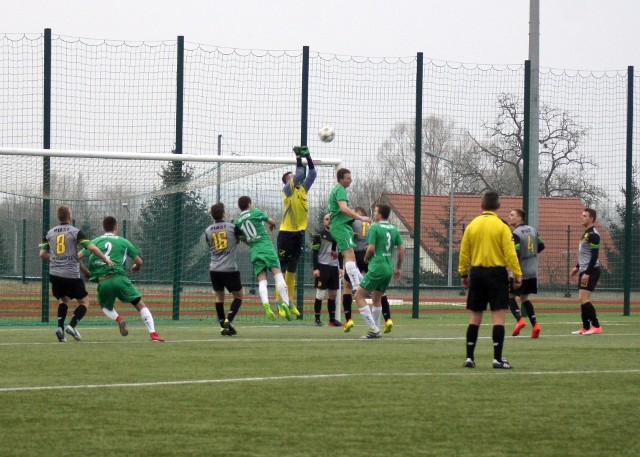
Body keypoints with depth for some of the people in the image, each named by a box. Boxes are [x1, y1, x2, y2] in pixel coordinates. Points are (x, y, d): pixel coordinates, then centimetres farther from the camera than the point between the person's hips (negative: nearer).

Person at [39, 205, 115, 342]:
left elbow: (42, 254, 10)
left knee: (64, 300, 24)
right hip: (71, 274, -4)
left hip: (55, 274, 4)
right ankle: (72, 325, -13)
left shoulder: (50, 233, 9)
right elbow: (92, 248, -11)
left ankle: (60, 327, 3)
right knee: (84, 302, 9)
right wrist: (105, 259, 1)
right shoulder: (75, 232, -4)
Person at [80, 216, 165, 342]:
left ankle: (119, 319, -2)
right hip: (119, 278, -2)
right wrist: (136, 268, 35)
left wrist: (86, 272, 25)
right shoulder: (123, 241, 11)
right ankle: (153, 334, -8)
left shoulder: (95, 241, 16)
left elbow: (78, 257, 8)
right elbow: (139, 261, 11)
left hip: (102, 282, 2)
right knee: (141, 305, 6)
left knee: (106, 308, 30)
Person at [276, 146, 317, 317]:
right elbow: (299, 175, -18)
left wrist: (308, 157, 0)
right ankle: (280, 301, -3)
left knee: (292, 268, 13)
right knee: (282, 267, -4)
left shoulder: (302, 188, 13)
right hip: (286, 233, -7)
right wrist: (299, 157, -12)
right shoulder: (287, 189, -6)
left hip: (299, 232, 7)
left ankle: (290, 301, 18)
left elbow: (312, 174, 8)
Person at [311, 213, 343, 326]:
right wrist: (315, 268, -15)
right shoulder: (319, 235, -3)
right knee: (320, 294, -6)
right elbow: (315, 253, -7)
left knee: (333, 294, 7)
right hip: (323, 267, -6)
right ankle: (317, 319, -2)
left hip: (334, 267, 6)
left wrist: (340, 268, 13)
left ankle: (332, 319, 14)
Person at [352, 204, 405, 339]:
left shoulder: (374, 228, -9)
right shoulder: (394, 229, 11)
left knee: (359, 296, 0)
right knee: (377, 299, 20)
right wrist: (398, 268, 18)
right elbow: (402, 249, 10)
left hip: (376, 268, -7)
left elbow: (371, 248, -14)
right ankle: (376, 331, 19)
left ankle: (373, 329, -9)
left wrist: (366, 258, 7)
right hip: (388, 269, 7)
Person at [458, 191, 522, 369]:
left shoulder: (472, 226, 5)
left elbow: (464, 253, 7)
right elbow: (510, 253, -13)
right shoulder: (501, 227, -7)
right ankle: (497, 358, -8)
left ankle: (469, 357, 10)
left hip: (477, 273, 4)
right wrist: (517, 274, -9)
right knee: (498, 316, -3)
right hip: (497, 273, -4)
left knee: (475, 316, 11)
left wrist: (464, 274, 15)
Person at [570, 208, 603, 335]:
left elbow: (594, 256, -19)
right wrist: (577, 267, 22)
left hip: (591, 271, -10)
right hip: (584, 271, 10)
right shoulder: (586, 233, 16)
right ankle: (586, 328, 12)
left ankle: (596, 326, -12)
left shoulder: (593, 234, -14)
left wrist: (587, 273, -22)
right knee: (582, 300, 9)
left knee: (584, 299, -15)